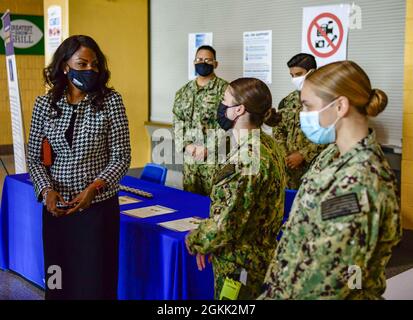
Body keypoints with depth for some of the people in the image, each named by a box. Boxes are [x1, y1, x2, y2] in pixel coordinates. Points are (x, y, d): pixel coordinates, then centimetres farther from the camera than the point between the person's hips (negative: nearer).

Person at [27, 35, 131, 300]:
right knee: (59, 280, 13)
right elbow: (35, 158, 7)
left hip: (99, 206, -2)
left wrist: (93, 188, -19)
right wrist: (46, 190, -10)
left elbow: (121, 157, -6)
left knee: (96, 279, 5)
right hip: (56, 207, 3)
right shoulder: (45, 104, 1)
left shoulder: (110, 101, -6)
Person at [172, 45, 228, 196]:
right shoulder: (183, 91, 11)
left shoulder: (225, 89, -5)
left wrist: (208, 149, -16)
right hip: (189, 158, 5)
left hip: (215, 159, -5)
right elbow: (177, 122, 9)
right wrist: (186, 145, -8)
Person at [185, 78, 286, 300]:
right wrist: (206, 241, 10)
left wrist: (195, 241, -6)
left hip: (239, 266, -9)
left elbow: (227, 223, -25)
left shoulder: (247, 157, -26)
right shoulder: (266, 144, 4)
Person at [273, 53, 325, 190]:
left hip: (315, 166, -5)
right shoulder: (288, 101, 11)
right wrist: (284, 156, 0)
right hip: (289, 166, 5)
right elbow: (278, 130, 15)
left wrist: (302, 155, -14)